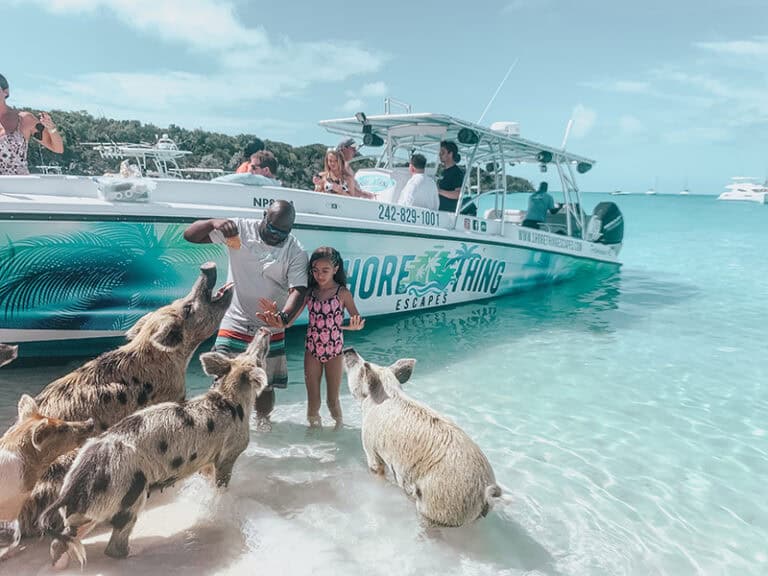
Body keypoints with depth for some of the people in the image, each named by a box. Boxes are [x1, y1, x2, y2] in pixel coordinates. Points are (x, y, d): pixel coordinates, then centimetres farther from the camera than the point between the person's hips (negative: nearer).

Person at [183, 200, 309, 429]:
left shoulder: (296, 252, -7)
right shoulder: (241, 229, -5)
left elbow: (298, 290, -16)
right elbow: (190, 235, -4)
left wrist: (283, 317, -36)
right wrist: (215, 223, -25)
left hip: (270, 330, 0)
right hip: (234, 324, 0)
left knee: (264, 387, 9)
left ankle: (262, 419, 38)